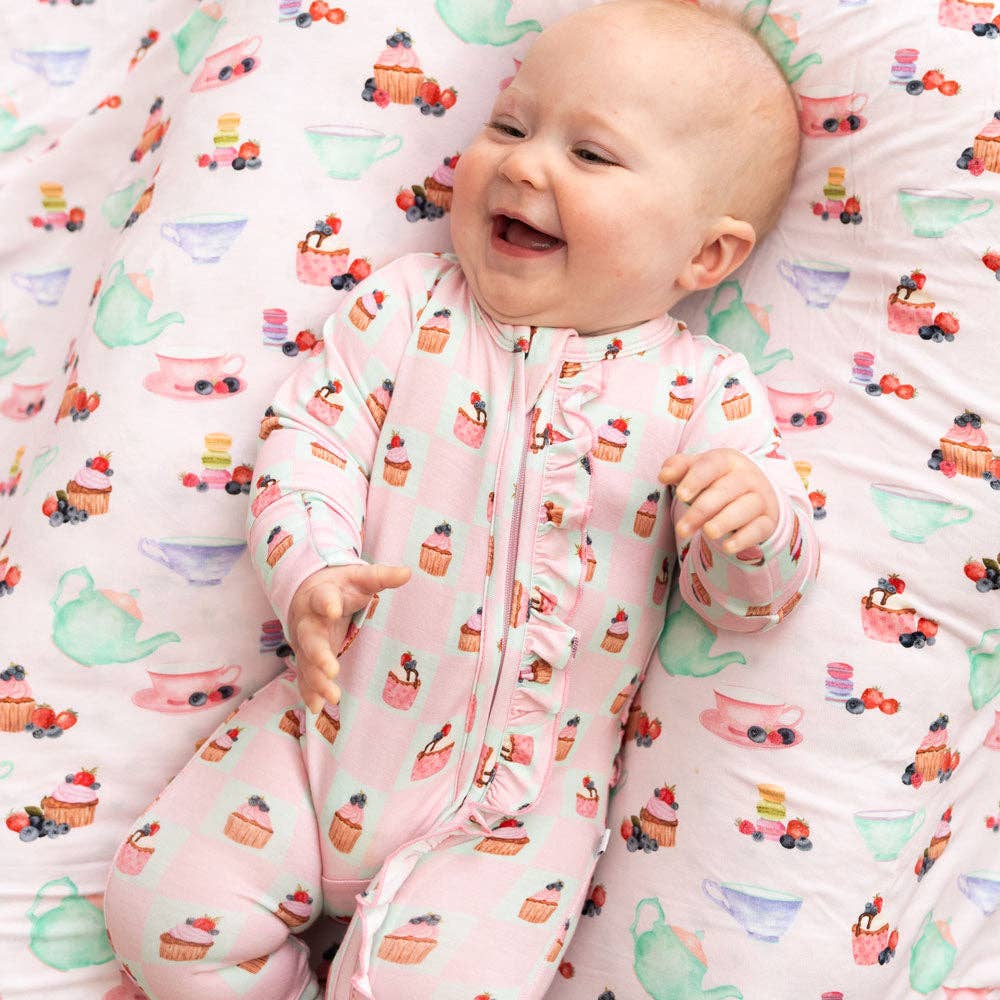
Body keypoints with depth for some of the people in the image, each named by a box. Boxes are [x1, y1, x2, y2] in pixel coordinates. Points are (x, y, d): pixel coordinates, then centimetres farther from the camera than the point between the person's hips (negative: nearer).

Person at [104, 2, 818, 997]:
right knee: (165, 909, -3)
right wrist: (310, 571, -21)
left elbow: (747, 597, -3)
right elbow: (309, 431, -4)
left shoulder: (699, 393, -4)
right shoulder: (407, 305, 0)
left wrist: (757, 519, -26)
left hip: (519, 797, -2)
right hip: (336, 722, 2)